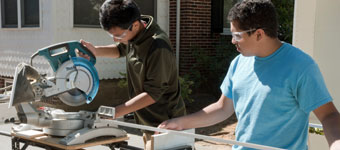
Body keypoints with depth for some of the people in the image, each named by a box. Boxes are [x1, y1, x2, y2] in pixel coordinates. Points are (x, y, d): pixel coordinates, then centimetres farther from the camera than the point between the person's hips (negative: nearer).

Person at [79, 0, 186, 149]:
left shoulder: (158, 48, -29)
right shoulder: (133, 32, -3)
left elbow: (152, 94, -24)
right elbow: (120, 50, 19)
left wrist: (116, 112, -23)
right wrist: (96, 51, 0)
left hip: (164, 124, -8)